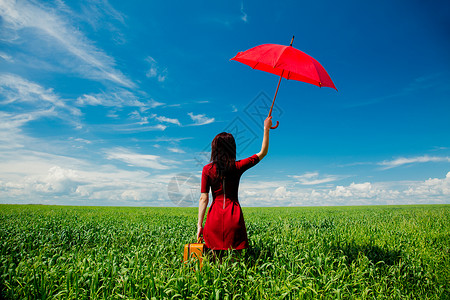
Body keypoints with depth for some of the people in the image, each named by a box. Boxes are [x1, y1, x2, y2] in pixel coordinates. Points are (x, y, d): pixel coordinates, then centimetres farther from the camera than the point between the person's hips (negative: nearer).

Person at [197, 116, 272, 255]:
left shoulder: (207, 169, -3)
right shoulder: (237, 167, -3)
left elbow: (203, 198, -4)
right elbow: (262, 153, 7)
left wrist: (199, 225, 2)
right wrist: (266, 129, 11)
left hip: (215, 217, 1)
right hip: (234, 215, 0)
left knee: (215, 254, 11)